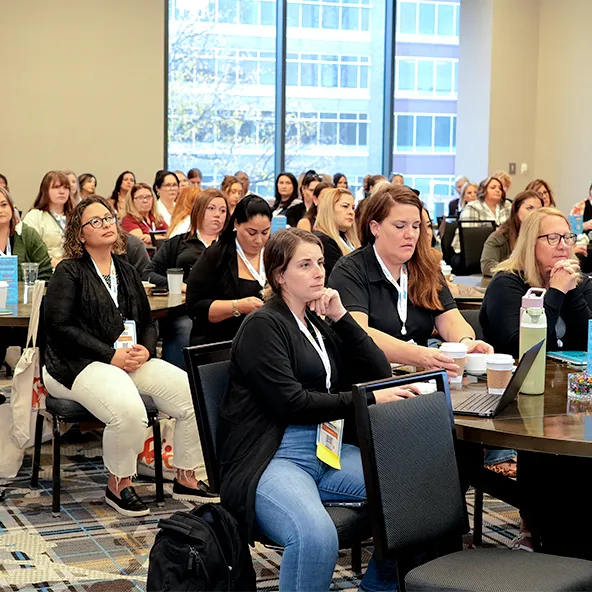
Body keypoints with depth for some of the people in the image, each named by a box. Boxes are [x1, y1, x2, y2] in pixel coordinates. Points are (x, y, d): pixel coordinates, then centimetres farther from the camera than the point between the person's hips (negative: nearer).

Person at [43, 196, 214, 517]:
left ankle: (186, 478, 3)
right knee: (128, 410, -35)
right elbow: (58, 326, -12)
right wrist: (110, 355, -17)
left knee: (194, 393, -14)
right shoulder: (69, 272, -1)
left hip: (131, 359, 6)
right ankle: (118, 485, -10)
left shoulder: (126, 271, 18)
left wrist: (145, 350, -4)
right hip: (79, 366, -6)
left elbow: (147, 322, 20)